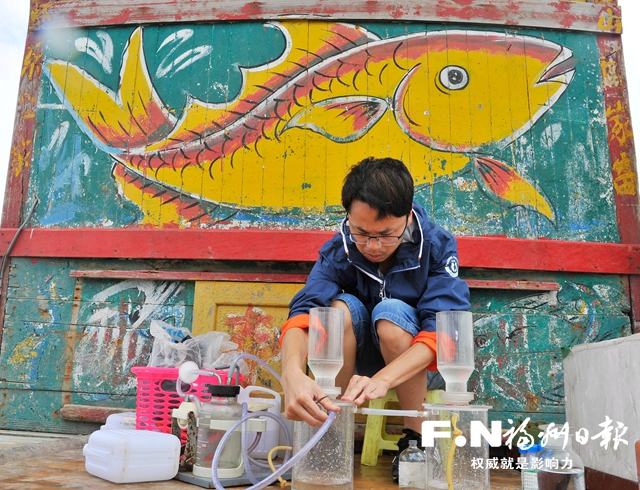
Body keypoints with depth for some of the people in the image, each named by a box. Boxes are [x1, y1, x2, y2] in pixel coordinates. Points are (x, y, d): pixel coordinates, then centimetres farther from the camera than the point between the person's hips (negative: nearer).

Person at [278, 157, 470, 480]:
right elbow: (303, 312, -31)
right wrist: (292, 372, -53)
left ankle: (417, 437, -16)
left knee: (391, 312, -32)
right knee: (341, 307, -28)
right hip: (360, 357, 2)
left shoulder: (437, 246, -20)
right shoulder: (338, 251, -17)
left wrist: (382, 379, -48)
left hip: (416, 359, -1)